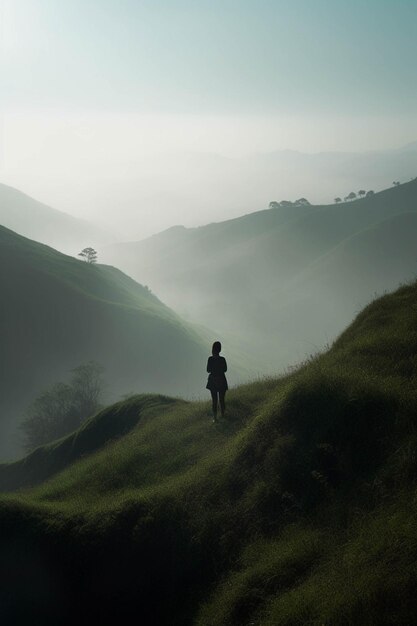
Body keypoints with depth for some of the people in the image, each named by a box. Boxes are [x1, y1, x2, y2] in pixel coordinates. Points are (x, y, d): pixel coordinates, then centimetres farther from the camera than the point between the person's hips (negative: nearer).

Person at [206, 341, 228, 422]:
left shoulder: (210, 359, -13)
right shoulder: (222, 359, -16)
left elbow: (208, 370, -4)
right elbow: (225, 369, -1)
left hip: (213, 381, 1)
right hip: (221, 381, -1)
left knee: (214, 400, 10)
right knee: (222, 399, 14)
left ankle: (215, 417, 9)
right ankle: (223, 415, 27)